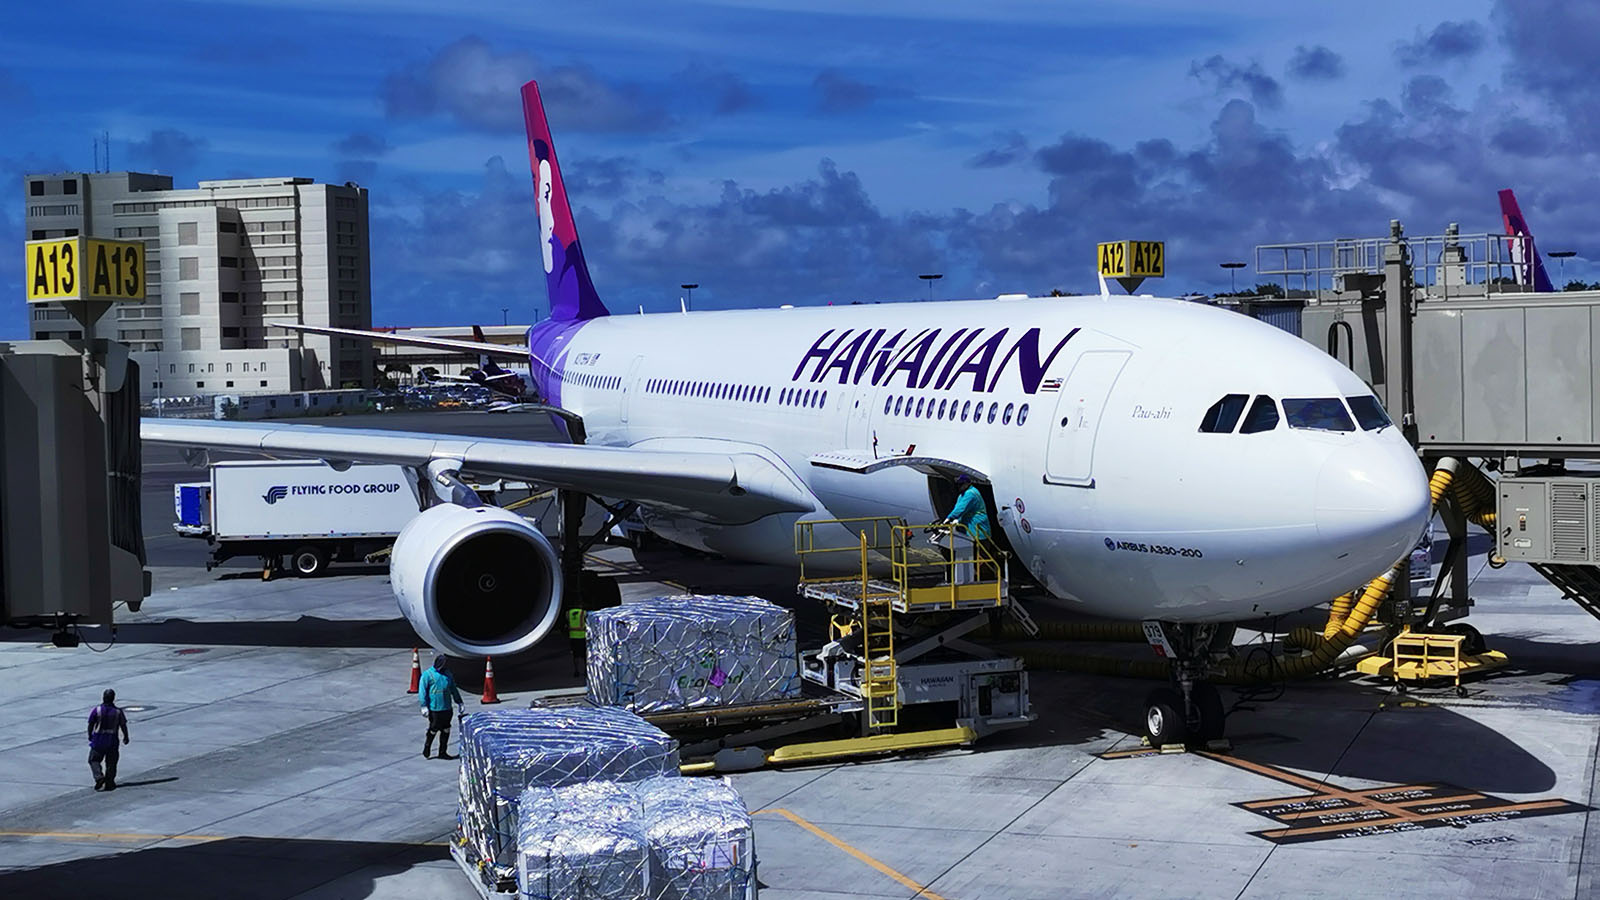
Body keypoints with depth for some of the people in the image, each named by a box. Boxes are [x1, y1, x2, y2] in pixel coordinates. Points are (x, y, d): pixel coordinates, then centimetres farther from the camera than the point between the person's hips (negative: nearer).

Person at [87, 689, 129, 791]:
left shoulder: (96, 710, -9)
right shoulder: (118, 712, -5)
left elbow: (90, 725, -4)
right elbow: (123, 726, -1)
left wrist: (90, 736, 13)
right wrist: (126, 737, 15)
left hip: (98, 740, -1)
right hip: (112, 740, 1)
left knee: (94, 760, 13)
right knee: (111, 763, 10)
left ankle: (99, 777, -7)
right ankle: (109, 784, 12)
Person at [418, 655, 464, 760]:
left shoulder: (447, 674, 13)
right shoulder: (427, 675, -7)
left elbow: (453, 689, 22)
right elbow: (422, 690, -9)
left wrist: (459, 702, 19)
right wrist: (424, 706, -15)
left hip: (446, 708, 6)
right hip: (434, 709, -6)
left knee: (446, 730, 8)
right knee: (433, 729, 1)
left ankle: (443, 752, 18)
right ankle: (427, 749, 22)